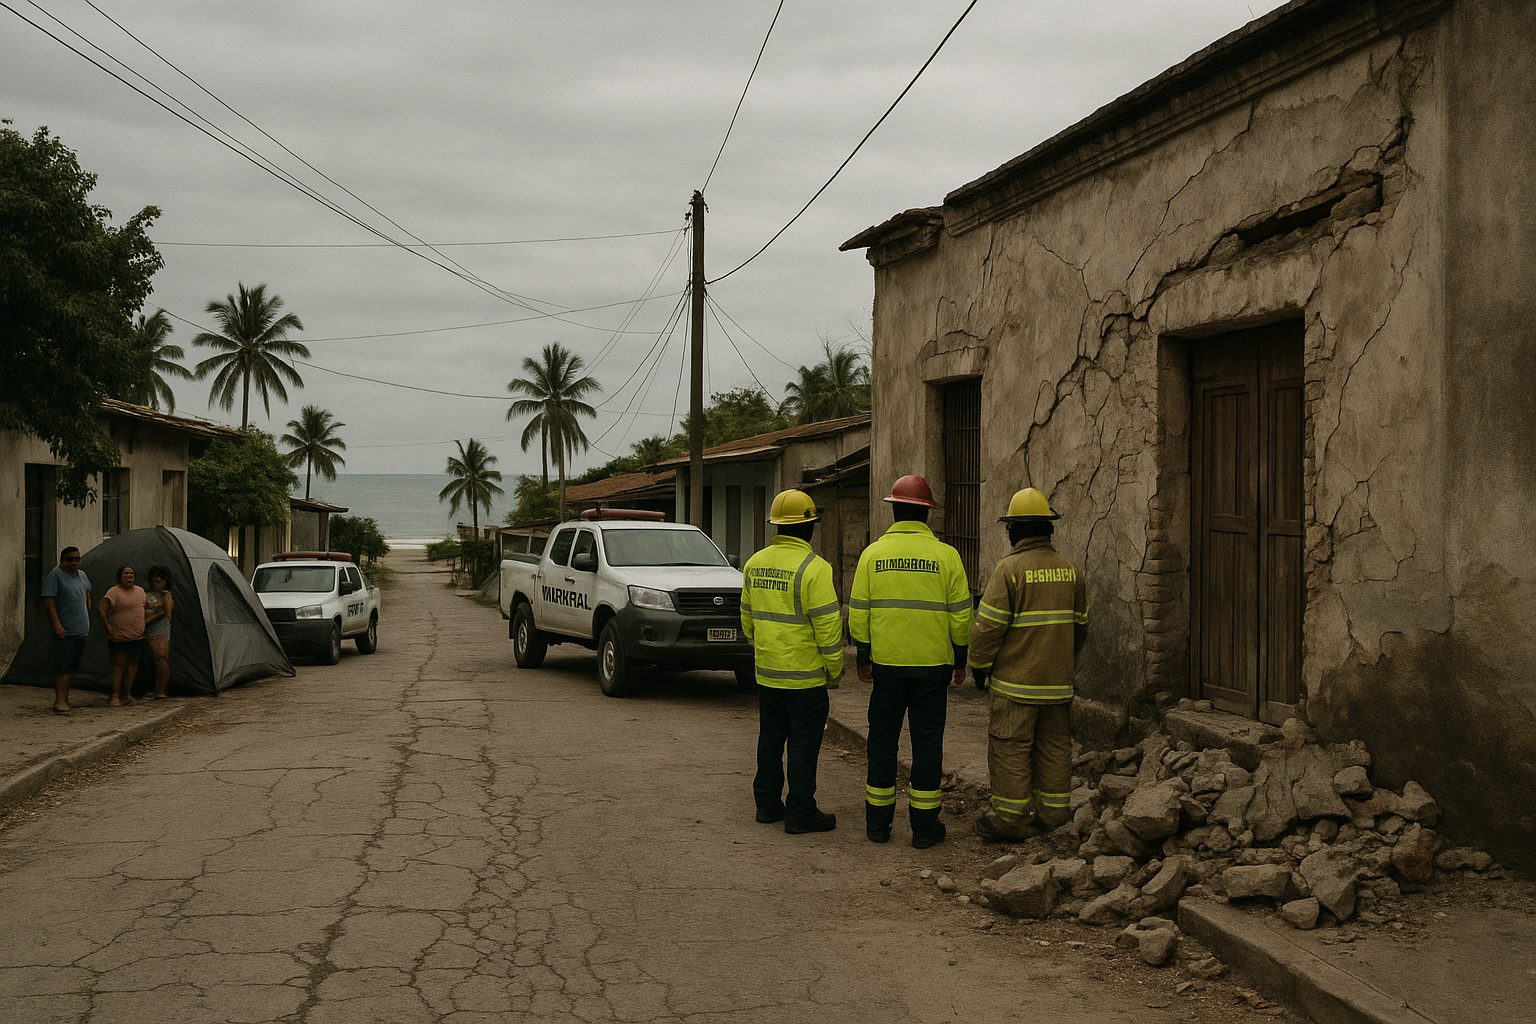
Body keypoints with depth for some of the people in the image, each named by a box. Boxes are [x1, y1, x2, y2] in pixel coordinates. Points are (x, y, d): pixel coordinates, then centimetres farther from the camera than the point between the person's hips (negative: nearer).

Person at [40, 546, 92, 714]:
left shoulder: (82, 576, 15)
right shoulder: (55, 576, -9)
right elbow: (48, 603, -15)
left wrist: (87, 615, 24)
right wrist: (56, 624, -22)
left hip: (81, 629, 8)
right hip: (65, 630, -8)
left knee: (72, 666, 10)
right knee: (63, 667, -12)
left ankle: (63, 696, 19)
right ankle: (60, 701, -14)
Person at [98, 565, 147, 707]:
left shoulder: (140, 591, 12)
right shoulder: (114, 592, -10)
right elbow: (101, 609, -16)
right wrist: (108, 627, -16)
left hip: (137, 636, 7)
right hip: (120, 636, -7)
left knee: (133, 664, 7)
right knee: (119, 664, -6)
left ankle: (127, 694, 14)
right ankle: (115, 696, -2)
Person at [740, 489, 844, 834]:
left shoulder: (755, 563, 6)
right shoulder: (813, 568, -16)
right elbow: (827, 624, -17)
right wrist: (834, 669, -7)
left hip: (766, 672, 7)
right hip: (805, 676, -7)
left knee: (771, 738, 16)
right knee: (803, 743, 1)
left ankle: (768, 804, 23)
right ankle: (800, 812, 5)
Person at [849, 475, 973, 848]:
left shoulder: (873, 553, -1)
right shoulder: (946, 555, -3)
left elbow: (858, 612, 1)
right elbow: (960, 615, -2)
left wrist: (863, 657, 11)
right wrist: (960, 660, 9)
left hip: (886, 664, 1)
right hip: (933, 664, -1)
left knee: (882, 740, 11)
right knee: (927, 743, 6)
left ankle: (878, 822, 16)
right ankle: (924, 825, 9)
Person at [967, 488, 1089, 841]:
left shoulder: (1010, 568, -12)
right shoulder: (1069, 569, 7)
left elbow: (988, 624, -13)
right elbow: (1080, 624, 16)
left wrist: (979, 667, 0)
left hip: (1016, 679, -6)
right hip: (1058, 680, 6)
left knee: (1010, 747, 1)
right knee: (1054, 745, 13)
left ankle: (1010, 818, 4)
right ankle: (1054, 814, 19)